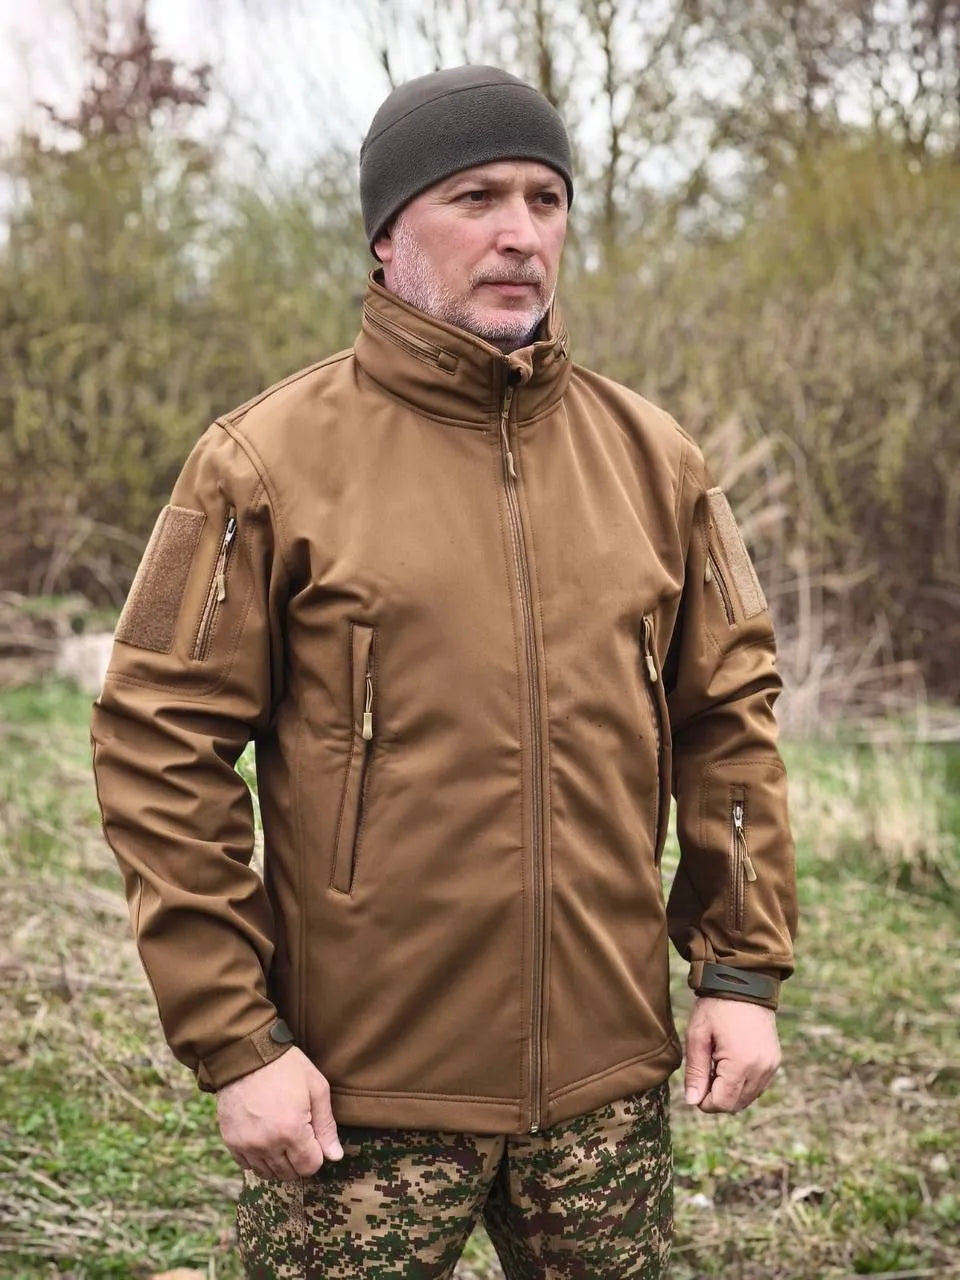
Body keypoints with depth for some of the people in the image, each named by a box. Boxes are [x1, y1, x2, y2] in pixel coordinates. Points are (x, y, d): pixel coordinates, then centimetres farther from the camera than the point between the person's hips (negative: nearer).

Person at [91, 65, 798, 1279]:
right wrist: (232, 1038, -11)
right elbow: (162, 748, -7)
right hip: (357, 1094, -3)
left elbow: (730, 715, 10)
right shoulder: (270, 461, -6)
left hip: (609, 1075, 4)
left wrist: (744, 967, 5)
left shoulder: (652, 458, 5)